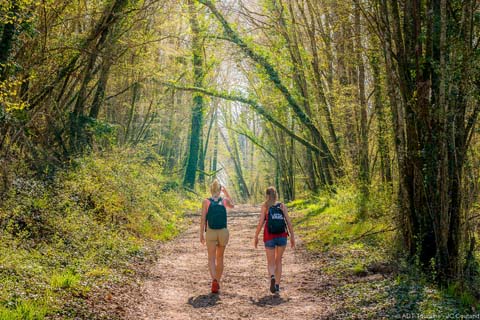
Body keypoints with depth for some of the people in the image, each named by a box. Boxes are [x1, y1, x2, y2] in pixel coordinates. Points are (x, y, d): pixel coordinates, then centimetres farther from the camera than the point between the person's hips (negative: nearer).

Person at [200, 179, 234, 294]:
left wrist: (201, 234, 2)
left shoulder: (206, 202, -3)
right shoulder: (224, 201, 3)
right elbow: (232, 205, 27)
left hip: (211, 232, -2)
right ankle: (217, 282, 26)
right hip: (223, 232, 2)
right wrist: (226, 193, 31)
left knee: (211, 258, 2)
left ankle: (214, 280, -21)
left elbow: (203, 219, -5)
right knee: (220, 258, 17)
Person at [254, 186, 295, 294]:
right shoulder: (282, 206, 4)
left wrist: (256, 237, 2)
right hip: (282, 236, 2)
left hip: (270, 237, -2)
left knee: (270, 263, 8)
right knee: (278, 261, 18)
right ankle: (277, 285, 15)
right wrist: (292, 237, 6)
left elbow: (261, 222, -6)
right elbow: (289, 222, 0)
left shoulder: (265, 206, -1)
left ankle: (272, 277, -23)